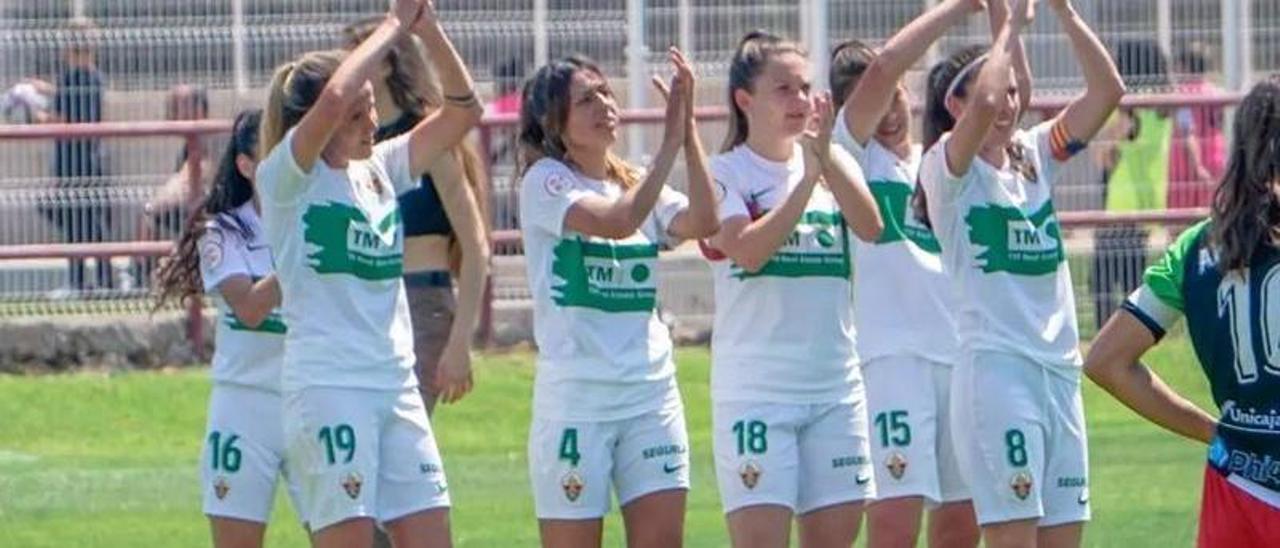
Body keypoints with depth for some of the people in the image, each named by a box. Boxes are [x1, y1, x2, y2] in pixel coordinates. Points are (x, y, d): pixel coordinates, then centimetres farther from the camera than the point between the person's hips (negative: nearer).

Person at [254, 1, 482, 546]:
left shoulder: (381, 169, 13)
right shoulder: (287, 178, -6)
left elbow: (461, 111, 8)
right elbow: (332, 99, -24)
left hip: (398, 387, 7)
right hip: (327, 389, -7)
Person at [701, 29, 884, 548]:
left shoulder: (833, 162, 10)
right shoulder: (727, 173, -3)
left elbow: (870, 227, -9)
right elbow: (747, 250, -20)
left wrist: (828, 158, -20)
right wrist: (808, 178, -19)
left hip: (835, 384, 5)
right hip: (756, 386, -5)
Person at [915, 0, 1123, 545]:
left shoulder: (1034, 155, 14)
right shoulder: (947, 168, -4)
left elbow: (1107, 91, 5)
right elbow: (983, 104, -24)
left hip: (1059, 371, 7)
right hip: (995, 371, -7)